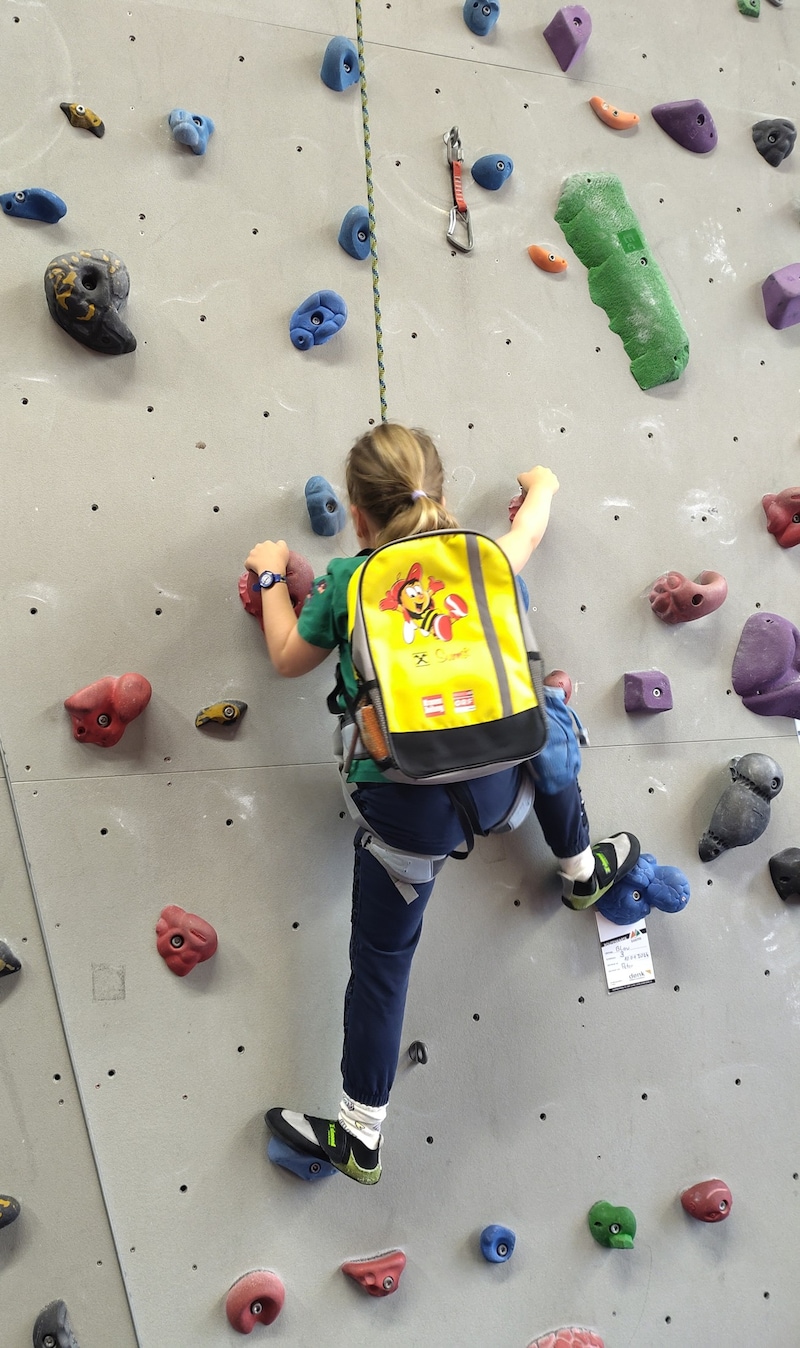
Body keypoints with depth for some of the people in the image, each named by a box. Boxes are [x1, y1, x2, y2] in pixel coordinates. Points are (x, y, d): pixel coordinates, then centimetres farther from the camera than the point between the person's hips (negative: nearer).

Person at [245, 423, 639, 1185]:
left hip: (405, 809, -3)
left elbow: (288, 660, 10)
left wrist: (271, 577, 26)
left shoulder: (348, 581, -4)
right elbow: (529, 531, 27)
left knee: (380, 963, 13)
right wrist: (541, 487, 49)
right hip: (497, 781, 3)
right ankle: (582, 870, 58)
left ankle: (360, 1136, 27)